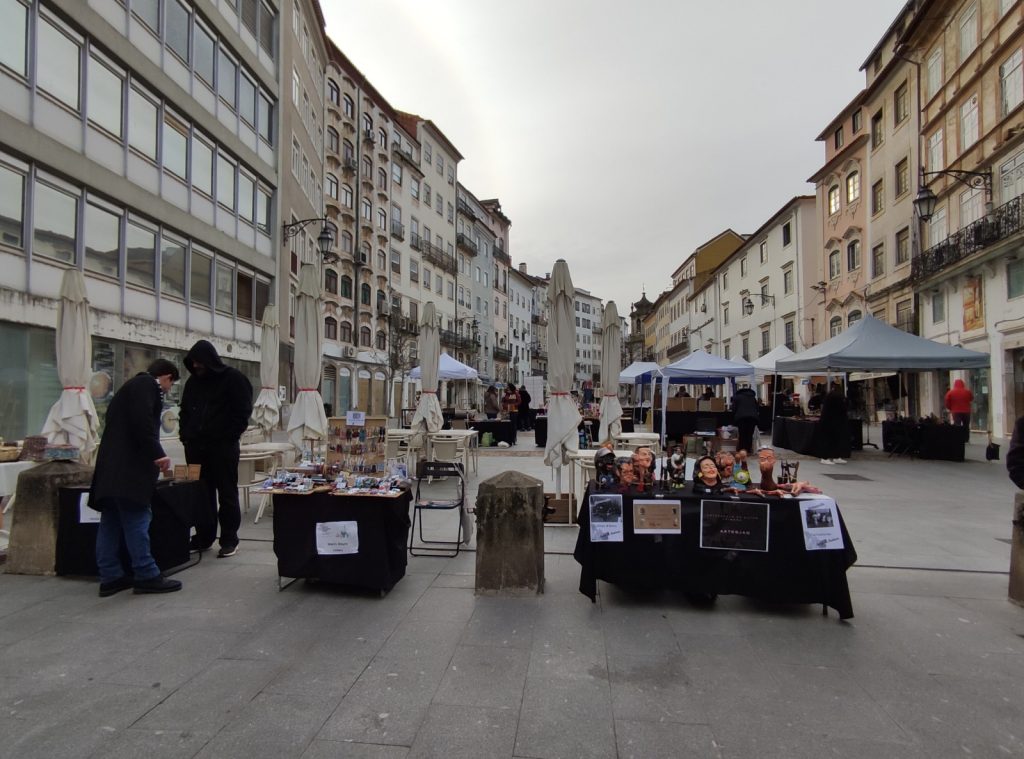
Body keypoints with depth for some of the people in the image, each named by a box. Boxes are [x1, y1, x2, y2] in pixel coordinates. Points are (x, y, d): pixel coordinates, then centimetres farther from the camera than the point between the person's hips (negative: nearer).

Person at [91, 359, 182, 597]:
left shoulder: (133, 385, 25)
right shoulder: (147, 384, -5)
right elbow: (142, 421, -20)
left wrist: (152, 455, 34)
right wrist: (157, 454, -20)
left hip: (113, 465, 10)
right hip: (128, 466, -10)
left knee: (111, 522, 10)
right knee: (137, 519, -7)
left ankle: (110, 577, 15)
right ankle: (147, 576, -4)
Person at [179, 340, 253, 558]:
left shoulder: (232, 378, -5)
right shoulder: (192, 382, 14)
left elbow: (242, 412, -8)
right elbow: (184, 412, 22)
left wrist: (229, 437, -12)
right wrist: (186, 436, 9)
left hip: (223, 447, -5)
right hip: (196, 447, 6)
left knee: (227, 494, 0)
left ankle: (229, 541, 6)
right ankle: (203, 537, 20)